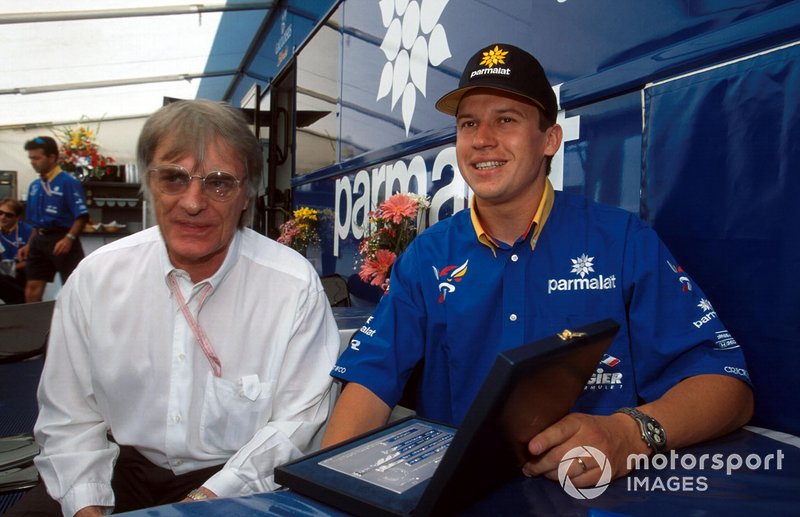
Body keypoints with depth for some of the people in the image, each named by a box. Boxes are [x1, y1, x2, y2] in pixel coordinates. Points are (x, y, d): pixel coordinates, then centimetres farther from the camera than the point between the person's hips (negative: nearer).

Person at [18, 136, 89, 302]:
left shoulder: (69, 182, -10)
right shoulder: (34, 186, 13)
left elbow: (82, 215, -16)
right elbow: (36, 221, 20)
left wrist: (69, 238, -28)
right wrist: (29, 245, 17)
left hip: (62, 240, -7)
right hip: (39, 240, 7)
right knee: (32, 287, 9)